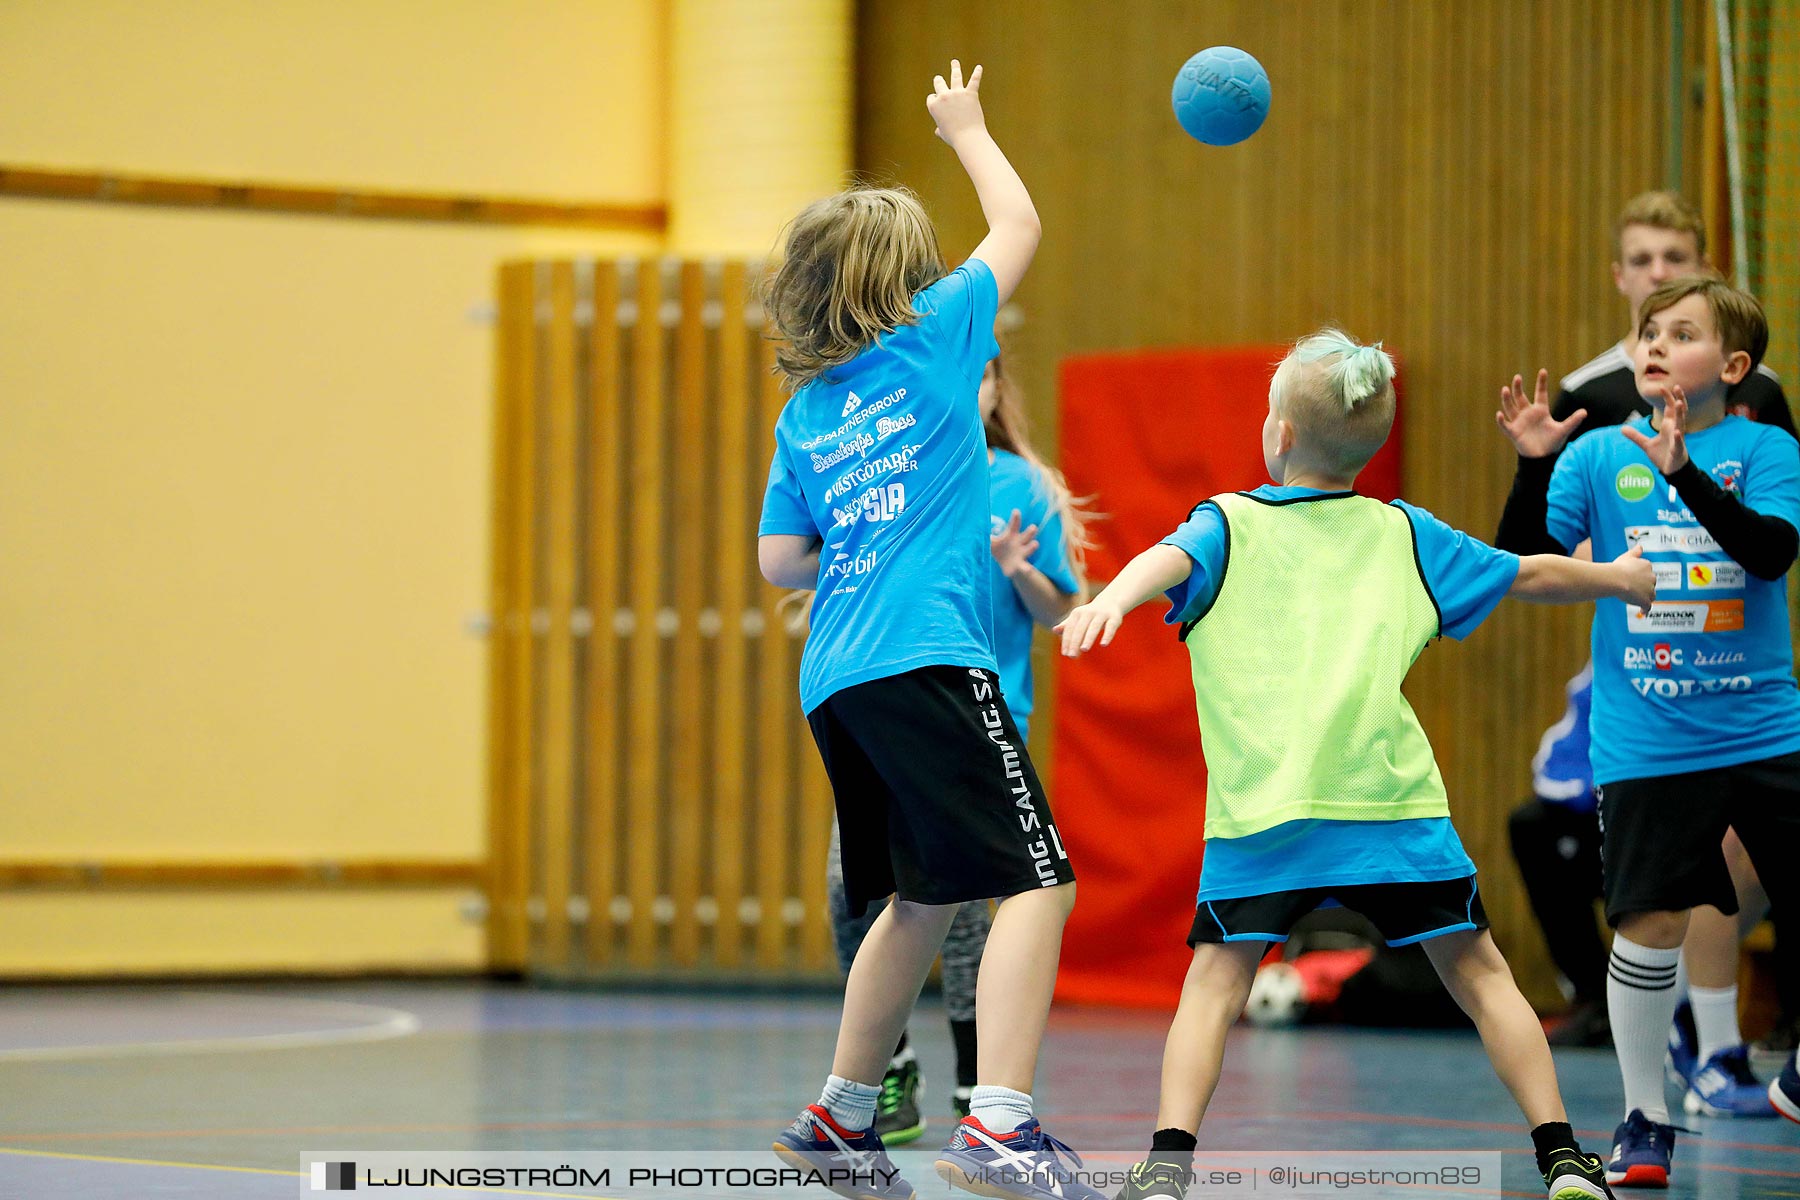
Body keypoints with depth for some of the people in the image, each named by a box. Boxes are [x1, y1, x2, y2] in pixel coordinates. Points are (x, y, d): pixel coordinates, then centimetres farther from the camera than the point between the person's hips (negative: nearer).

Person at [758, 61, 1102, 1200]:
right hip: (928, 661, -8)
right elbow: (1020, 225, 16)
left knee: (924, 900, 22)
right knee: (1039, 882, -12)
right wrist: (966, 124, 30)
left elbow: (780, 558, 18)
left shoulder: (803, 413, 17)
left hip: (836, 680, 8)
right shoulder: (931, 337, 2)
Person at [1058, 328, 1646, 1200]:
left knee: (1217, 976, 4)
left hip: (1261, 804, -1)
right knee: (1476, 969, 11)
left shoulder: (1228, 523, 11)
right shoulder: (1404, 535, 18)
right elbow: (1528, 577, 28)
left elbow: (1169, 560, -11)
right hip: (1394, 800, 2)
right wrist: (1616, 579, 46)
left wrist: (1113, 599, -29)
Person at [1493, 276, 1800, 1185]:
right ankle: (1644, 1123, 11)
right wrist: (1533, 466, -17)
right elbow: (1522, 561, -2)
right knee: (1650, 922, -3)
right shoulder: (1598, 455, 3)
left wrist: (1686, 473, -27)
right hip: (1646, 744, 0)